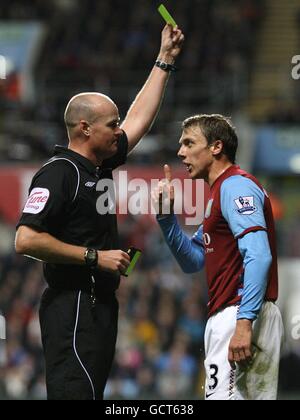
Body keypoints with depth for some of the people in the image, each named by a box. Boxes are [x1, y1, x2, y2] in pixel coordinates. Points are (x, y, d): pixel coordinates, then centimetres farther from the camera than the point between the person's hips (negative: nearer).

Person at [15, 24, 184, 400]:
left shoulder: (101, 165, 15)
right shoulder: (58, 173, -12)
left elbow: (140, 117, 28)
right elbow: (26, 240, -21)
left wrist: (165, 59, 29)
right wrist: (95, 257, -17)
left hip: (101, 305, 10)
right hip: (72, 308, -10)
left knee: (93, 393, 8)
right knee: (75, 393, -16)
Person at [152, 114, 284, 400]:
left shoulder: (235, 185, -9)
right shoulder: (219, 192, 23)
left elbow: (258, 256, -22)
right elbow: (192, 261, 25)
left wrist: (244, 322, -29)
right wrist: (166, 215, 12)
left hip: (240, 312, -11)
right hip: (223, 317, 11)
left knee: (224, 395, -16)